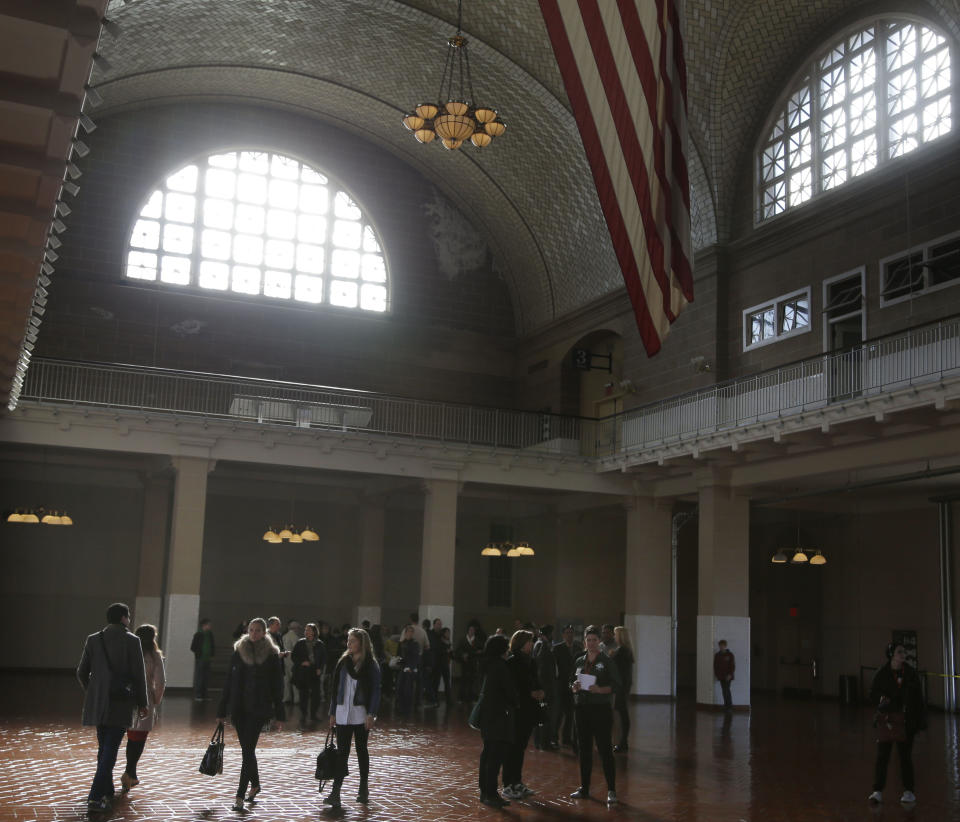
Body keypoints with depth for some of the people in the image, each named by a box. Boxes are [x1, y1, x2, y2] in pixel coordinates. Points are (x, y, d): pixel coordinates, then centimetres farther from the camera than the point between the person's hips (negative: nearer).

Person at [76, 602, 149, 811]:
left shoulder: (93, 640, 4)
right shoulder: (131, 641, -8)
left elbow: (81, 673, 7)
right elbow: (139, 675, -7)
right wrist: (142, 704, 3)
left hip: (98, 704, 5)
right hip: (121, 705, -5)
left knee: (103, 748, 18)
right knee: (110, 749, -3)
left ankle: (107, 790, 28)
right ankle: (96, 796, -10)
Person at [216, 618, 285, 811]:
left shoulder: (271, 654, -1)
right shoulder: (238, 651, 6)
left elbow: (277, 685, 0)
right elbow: (229, 681, 9)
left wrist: (279, 713, -2)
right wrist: (222, 711, 8)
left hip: (258, 708, -3)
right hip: (238, 708, 4)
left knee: (248, 749, -8)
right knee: (247, 749, 12)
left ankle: (240, 796, -6)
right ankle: (255, 784, 34)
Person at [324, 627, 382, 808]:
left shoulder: (371, 665, -5)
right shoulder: (344, 661, 7)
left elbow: (375, 691, -7)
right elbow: (336, 688, 10)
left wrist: (371, 715, -14)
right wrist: (333, 713, 7)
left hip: (361, 714, -3)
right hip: (342, 714, 3)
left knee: (361, 750, 9)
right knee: (342, 752, 0)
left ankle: (364, 789, 21)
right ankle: (335, 793, -3)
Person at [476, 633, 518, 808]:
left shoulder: (489, 664, 9)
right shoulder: (499, 666, -17)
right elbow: (509, 690, -13)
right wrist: (514, 705, 4)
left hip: (487, 713, 10)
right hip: (498, 715, -10)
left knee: (488, 752, 14)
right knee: (496, 754, -8)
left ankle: (485, 791, 21)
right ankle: (491, 795, -8)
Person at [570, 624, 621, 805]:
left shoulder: (606, 661, -2)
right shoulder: (579, 661, 12)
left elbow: (615, 685, -6)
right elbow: (572, 684, 17)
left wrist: (600, 689, -21)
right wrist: (574, 687, -5)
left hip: (601, 709, -5)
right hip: (581, 708, 5)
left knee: (605, 749, -6)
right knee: (584, 749, 9)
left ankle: (611, 790, -1)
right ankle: (584, 788, 18)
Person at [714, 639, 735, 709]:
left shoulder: (729, 654, -2)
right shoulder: (717, 655, 8)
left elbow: (733, 665, -4)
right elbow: (715, 665, 12)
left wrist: (730, 674, -12)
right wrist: (716, 674, 3)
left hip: (727, 676, -4)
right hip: (721, 676, 4)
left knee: (726, 690, -12)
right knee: (724, 690, 5)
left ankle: (730, 706, -8)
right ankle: (726, 705, 10)